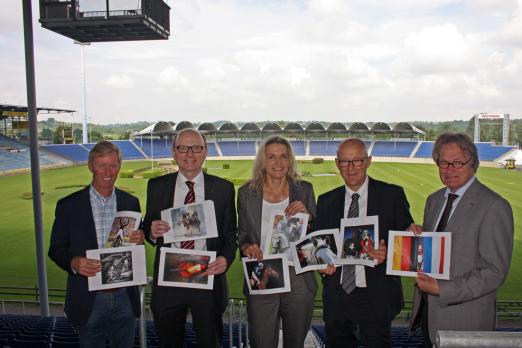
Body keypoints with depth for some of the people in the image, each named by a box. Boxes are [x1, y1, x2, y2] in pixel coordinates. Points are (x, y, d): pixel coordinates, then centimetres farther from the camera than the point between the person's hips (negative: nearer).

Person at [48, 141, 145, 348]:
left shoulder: (131, 203, 2)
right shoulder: (68, 205, -5)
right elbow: (56, 249, 0)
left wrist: (138, 241, -13)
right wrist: (74, 262, -21)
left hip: (124, 297, 2)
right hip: (88, 300, -2)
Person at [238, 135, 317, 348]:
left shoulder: (304, 190, -1)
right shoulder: (246, 193, -2)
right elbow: (242, 233, 8)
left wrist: (307, 215, -15)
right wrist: (246, 246, -13)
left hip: (298, 281, 1)